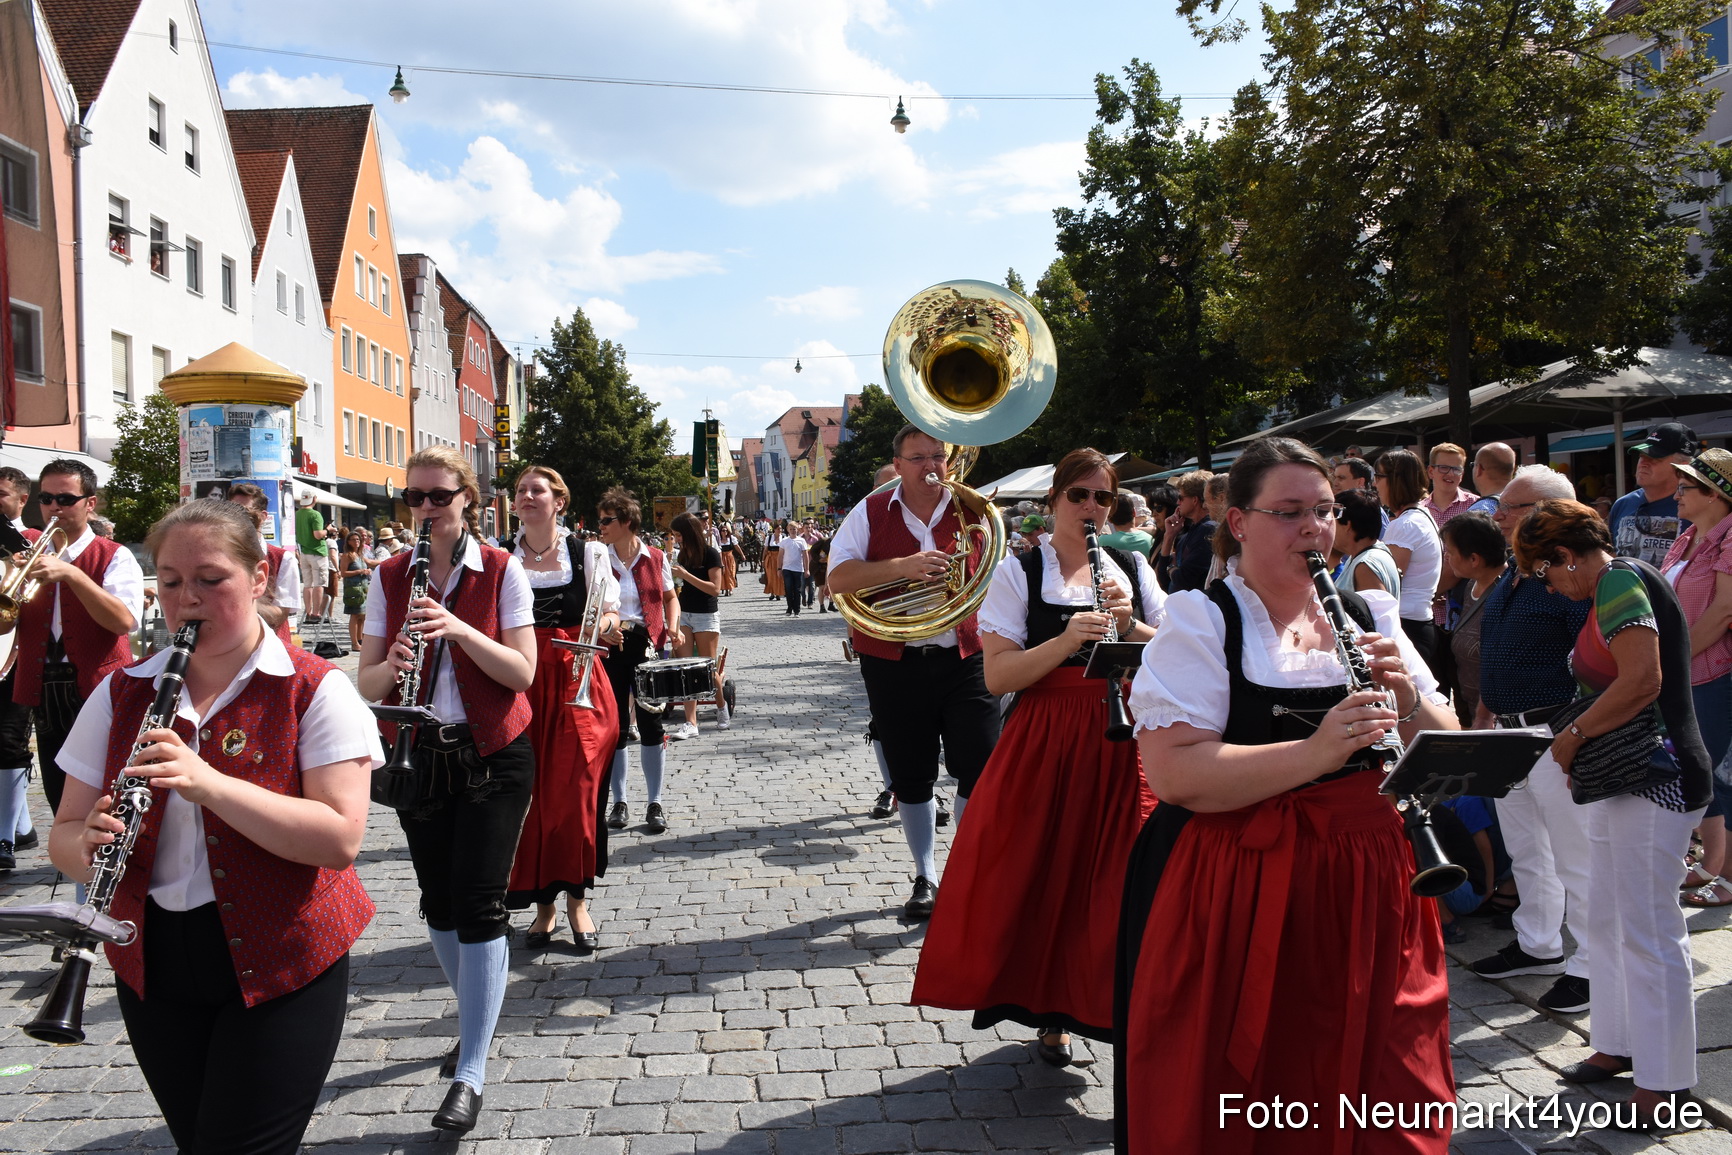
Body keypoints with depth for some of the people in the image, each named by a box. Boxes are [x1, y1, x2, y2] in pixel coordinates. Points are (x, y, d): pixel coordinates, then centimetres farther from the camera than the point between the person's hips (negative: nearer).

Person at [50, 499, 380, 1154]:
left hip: (280, 962, -4)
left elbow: (341, 839, -21)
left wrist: (206, 781, -30)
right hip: (153, 966, 5)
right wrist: (89, 846, -20)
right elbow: (64, 834, 5)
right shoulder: (120, 695, 4)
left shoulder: (315, 691, -11)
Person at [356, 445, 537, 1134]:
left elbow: (522, 673, -12)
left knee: (479, 905, -6)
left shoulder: (502, 571, -6)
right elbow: (367, 684, 2)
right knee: (438, 902, 13)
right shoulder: (391, 578, 3)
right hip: (419, 757, 4)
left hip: (493, 758, -4)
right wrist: (391, 667, -21)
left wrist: (459, 628, -26)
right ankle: (476, 1015, 37)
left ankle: (470, 1074, 0)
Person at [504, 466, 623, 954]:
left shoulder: (588, 552, 4)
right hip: (522, 686, 1)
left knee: (577, 794, -4)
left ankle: (576, 900, 12)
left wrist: (600, 623, -16)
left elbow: (610, 612, 6)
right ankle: (543, 903, 16)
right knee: (528, 795, 2)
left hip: (577, 686, -1)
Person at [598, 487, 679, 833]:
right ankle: (619, 802, 20)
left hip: (648, 647, -1)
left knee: (651, 724, 1)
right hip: (611, 647, 1)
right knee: (614, 726, 7)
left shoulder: (655, 558, 2)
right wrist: (602, 630, -16)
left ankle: (655, 804, 11)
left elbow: (670, 598, 12)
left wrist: (672, 626, -6)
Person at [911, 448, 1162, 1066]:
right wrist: (1065, 640, -22)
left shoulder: (1133, 567, 10)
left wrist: (1128, 624, -10)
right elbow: (998, 675, -9)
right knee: (1048, 875, 2)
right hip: (1045, 745, -2)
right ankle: (1052, 1013, 23)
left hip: (1125, 742, 2)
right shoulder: (1018, 572, 0)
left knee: (1122, 876, 0)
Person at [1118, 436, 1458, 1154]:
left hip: (1367, 892, 5)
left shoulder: (1370, 616, 9)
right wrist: (1315, 752, -26)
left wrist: (1405, 698, -11)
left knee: (1384, 1095, 11)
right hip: (1235, 901, -4)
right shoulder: (1199, 621, -7)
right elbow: (1173, 773, -19)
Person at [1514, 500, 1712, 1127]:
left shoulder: (1618, 580, -15)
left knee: (1649, 933, -1)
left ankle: (1664, 1083, 10)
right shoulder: (1616, 585, 15)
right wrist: (1584, 742, 9)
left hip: (1656, 780, -11)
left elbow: (1642, 681, -27)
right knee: (1607, 923, 18)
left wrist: (1574, 733, -15)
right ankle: (1620, 1046, 31)